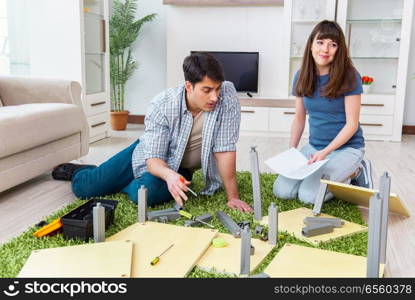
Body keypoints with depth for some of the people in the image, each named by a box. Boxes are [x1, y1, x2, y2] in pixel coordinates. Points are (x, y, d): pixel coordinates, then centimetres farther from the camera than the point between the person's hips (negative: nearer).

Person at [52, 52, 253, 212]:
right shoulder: (162, 105, -27)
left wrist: (232, 196, -27)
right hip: (149, 155, 0)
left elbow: (225, 149, -25)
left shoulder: (227, 95, -27)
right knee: (82, 188, -1)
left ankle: (126, 184, 6)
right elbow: (153, 158, -27)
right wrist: (168, 175, -49)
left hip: (179, 168, 0)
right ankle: (77, 170, 37)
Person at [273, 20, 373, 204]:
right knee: (281, 191, -10)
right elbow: (299, 118, 7)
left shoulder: (349, 77, -15)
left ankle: (355, 173, 4)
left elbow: (352, 124, -14)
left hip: (346, 147, -5)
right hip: (314, 146, 5)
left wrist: (325, 152, -23)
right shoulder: (302, 76, 0)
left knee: (308, 196, -21)